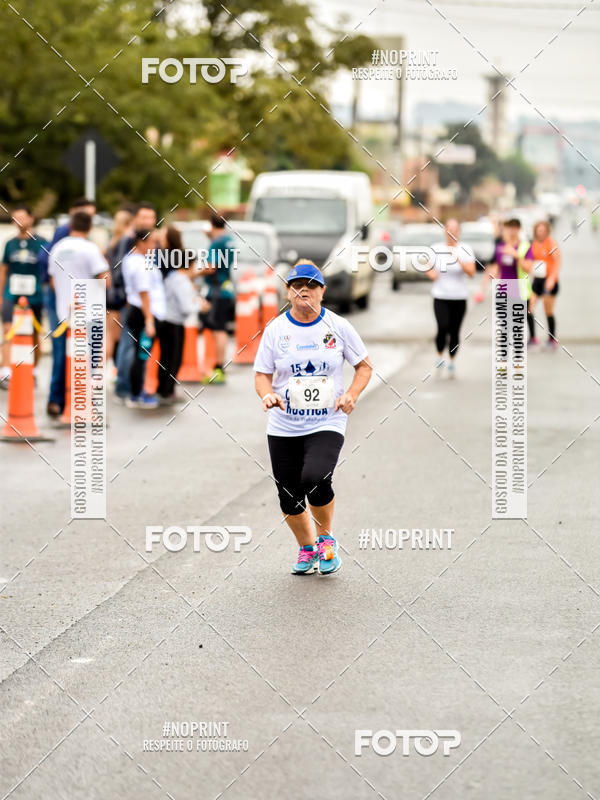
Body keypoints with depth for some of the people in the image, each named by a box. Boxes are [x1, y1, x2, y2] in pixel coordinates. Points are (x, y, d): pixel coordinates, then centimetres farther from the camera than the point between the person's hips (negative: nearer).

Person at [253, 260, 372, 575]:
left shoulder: (338, 326, 0)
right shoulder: (276, 329, 2)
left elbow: (364, 366, 9)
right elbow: (262, 374, 6)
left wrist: (351, 395, -8)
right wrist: (267, 394, -16)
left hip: (327, 423, -2)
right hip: (284, 428, 2)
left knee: (315, 479, -26)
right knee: (289, 497, 3)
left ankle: (326, 537, 2)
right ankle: (307, 548, 31)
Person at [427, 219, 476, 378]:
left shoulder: (465, 250, -1)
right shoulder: (436, 249, 2)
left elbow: (471, 272, -11)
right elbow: (427, 267, 15)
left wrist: (459, 260, -26)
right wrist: (431, 273, -9)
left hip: (459, 297, 0)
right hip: (440, 297, 0)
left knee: (455, 331, 3)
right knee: (443, 328, -17)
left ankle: (451, 362, 22)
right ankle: (440, 356, 7)